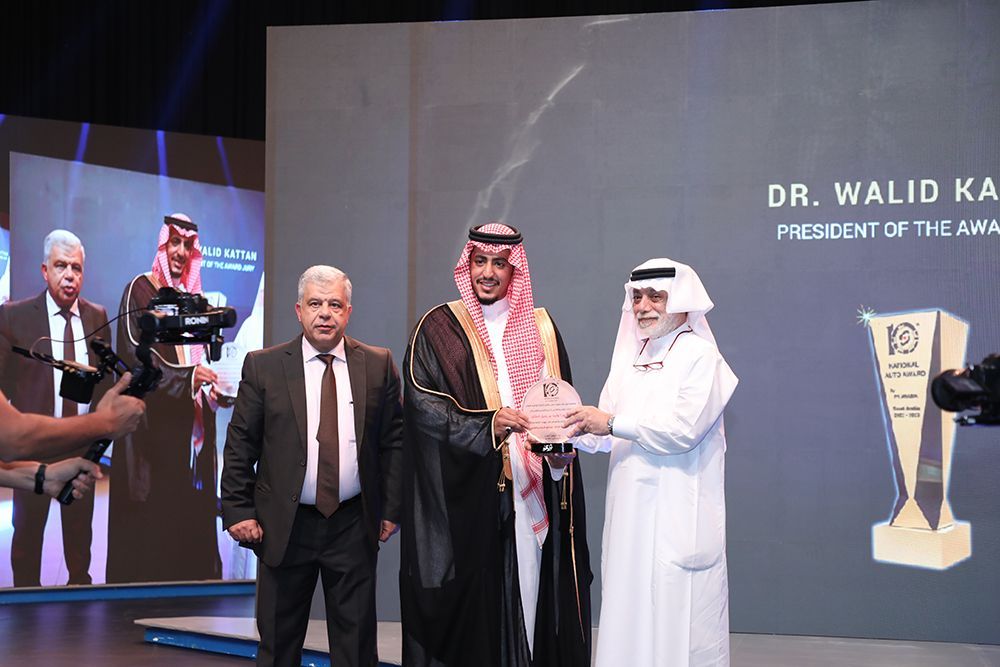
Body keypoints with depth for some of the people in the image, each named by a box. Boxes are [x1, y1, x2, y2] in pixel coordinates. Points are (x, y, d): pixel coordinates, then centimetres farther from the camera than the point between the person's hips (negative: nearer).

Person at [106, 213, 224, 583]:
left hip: (190, 426, 6)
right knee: (150, 521, -6)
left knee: (190, 513, 3)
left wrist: (213, 388, -3)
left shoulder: (194, 297, 17)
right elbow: (135, 352, -14)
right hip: (153, 421, -6)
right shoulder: (140, 290, -2)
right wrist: (188, 375, -24)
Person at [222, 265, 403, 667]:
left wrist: (392, 509, 2)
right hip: (284, 525, -1)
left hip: (354, 525, 1)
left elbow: (394, 440, 6)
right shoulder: (263, 366, 1)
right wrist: (238, 511, -5)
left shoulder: (378, 365, 4)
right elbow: (239, 444, 1)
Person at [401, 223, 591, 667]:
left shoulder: (540, 328, 14)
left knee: (528, 593, -1)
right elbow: (423, 404, -8)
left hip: (531, 490, 3)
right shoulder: (438, 328, 3)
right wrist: (487, 427, -22)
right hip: (465, 494, -3)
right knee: (469, 603, -5)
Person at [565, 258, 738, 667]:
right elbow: (608, 433, 14)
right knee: (629, 613, 6)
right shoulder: (629, 357, 16)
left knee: (677, 615, -6)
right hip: (631, 510, 7)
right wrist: (569, 435, -5)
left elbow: (683, 429, -17)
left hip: (678, 515, -7)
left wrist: (613, 423, -16)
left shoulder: (700, 356, -5)